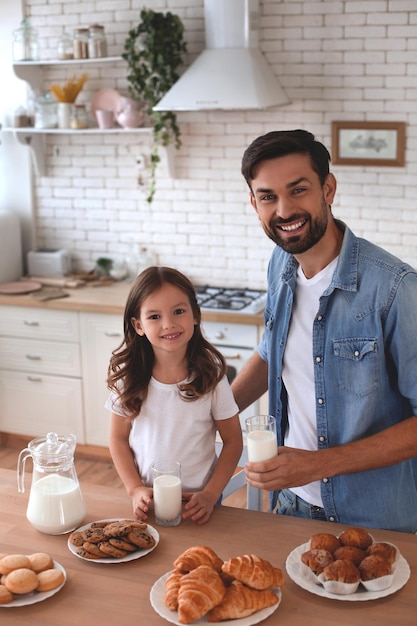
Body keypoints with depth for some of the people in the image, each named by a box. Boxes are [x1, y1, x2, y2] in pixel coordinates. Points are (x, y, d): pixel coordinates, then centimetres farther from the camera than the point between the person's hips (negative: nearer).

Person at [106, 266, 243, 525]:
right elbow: (119, 438, -1)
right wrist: (135, 490, -10)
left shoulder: (210, 373, -14)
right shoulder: (128, 373, -10)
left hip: (198, 501, -1)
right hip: (147, 502, 1)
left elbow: (233, 441, -7)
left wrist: (210, 495, -13)